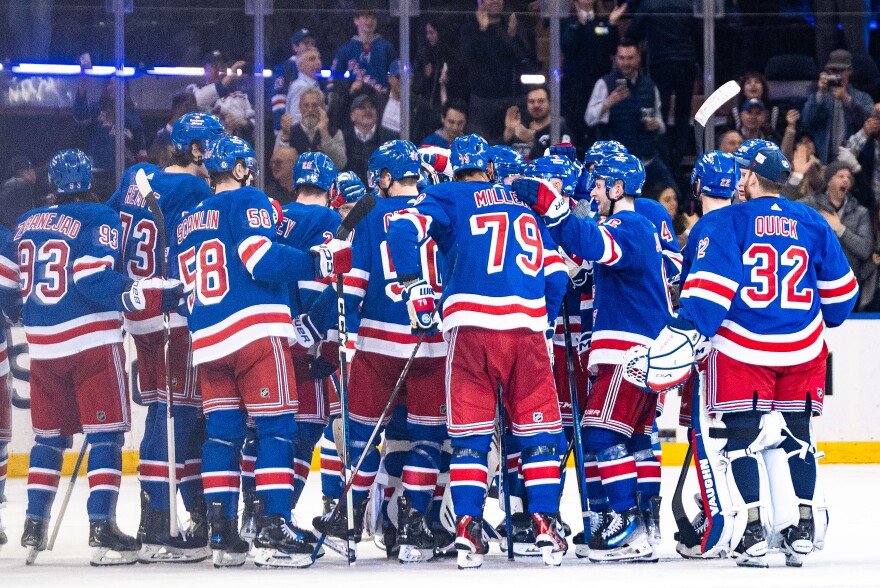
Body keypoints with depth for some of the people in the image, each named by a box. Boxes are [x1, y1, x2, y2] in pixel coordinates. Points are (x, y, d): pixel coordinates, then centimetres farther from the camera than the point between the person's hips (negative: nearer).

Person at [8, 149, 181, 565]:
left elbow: (8, 283, 17)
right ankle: (101, 531, -11)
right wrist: (155, 295, -24)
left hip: (42, 344, 6)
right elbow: (93, 280, -20)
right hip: (92, 340, -6)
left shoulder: (26, 224, 12)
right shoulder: (99, 219, -7)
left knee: (49, 435, 16)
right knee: (105, 433, -2)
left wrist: (28, 317, 36)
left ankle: (33, 529, 13)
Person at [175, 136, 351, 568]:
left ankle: (221, 534, 6)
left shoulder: (188, 223, 21)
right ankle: (273, 530, -14)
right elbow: (264, 260, -16)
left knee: (222, 432, 10)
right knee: (276, 428, -6)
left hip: (207, 340, 7)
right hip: (255, 332, -7)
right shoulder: (247, 202, -2)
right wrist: (321, 261, -12)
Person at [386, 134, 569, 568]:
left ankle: (468, 531, -6)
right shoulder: (524, 206, 22)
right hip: (528, 326, 2)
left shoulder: (448, 198, 11)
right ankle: (546, 525, 1)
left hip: (472, 324, -2)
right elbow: (556, 273, 19)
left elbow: (404, 228, -7)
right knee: (537, 427, 9)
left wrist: (413, 286, 0)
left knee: (470, 432, 3)